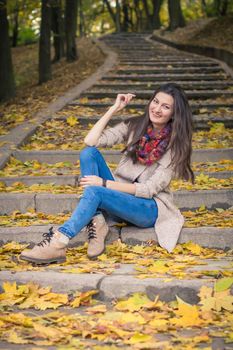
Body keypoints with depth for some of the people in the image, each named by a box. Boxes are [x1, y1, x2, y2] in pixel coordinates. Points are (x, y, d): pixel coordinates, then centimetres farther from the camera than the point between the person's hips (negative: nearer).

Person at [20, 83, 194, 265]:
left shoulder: (175, 144, -9)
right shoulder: (134, 126, 4)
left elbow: (150, 189, -14)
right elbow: (90, 141, -7)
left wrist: (105, 184, -19)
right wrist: (114, 108, -8)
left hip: (150, 207, -5)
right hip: (120, 197, 5)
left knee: (95, 191, -32)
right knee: (89, 153, -17)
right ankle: (97, 224, -26)